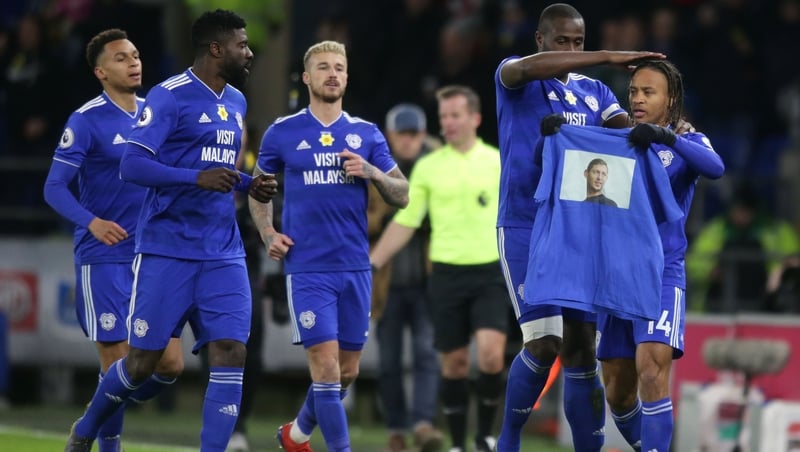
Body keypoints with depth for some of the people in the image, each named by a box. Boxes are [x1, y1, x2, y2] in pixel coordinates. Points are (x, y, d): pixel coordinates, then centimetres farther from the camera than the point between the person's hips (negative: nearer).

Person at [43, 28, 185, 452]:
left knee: (170, 364, 1)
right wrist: (92, 222, -27)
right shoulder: (86, 120, -8)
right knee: (118, 365, -7)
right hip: (104, 260, -5)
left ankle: (109, 411, 26)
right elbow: (54, 187, -11)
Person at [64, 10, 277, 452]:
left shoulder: (236, 102, 14)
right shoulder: (170, 96, -10)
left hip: (223, 254, 6)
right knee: (143, 360, 1)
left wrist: (248, 185, 8)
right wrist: (197, 178, -28)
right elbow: (131, 165, -17)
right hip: (167, 250, -6)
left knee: (230, 353, -9)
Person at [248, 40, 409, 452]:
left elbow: (401, 196, 8)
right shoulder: (283, 132, 3)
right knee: (326, 365, -13)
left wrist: (371, 172, -11)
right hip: (307, 268, -3)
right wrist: (268, 233, 0)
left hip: (355, 267, 3)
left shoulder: (367, 135, 8)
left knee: (347, 371, 10)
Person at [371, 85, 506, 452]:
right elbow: (404, 223, 7)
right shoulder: (428, 167, 5)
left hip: (489, 273, -1)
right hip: (447, 273, 1)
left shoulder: (498, 162, 2)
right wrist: (370, 266, 1)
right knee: (453, 362, 3)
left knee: (491, 353, -16)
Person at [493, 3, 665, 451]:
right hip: (525, 230, -5)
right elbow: (530, 67, -26)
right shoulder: (514, 78, -1)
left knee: (581, 350, 1)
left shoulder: (593, 92, 14)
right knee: (544, 344, -14)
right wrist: (609, 57, -33)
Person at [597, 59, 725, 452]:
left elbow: (715, 168, -18)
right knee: (617, 386, 6)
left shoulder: (687, 143, 3)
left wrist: (666, 137, -29)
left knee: (651, 367, -23)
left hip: (662, 274, -4)